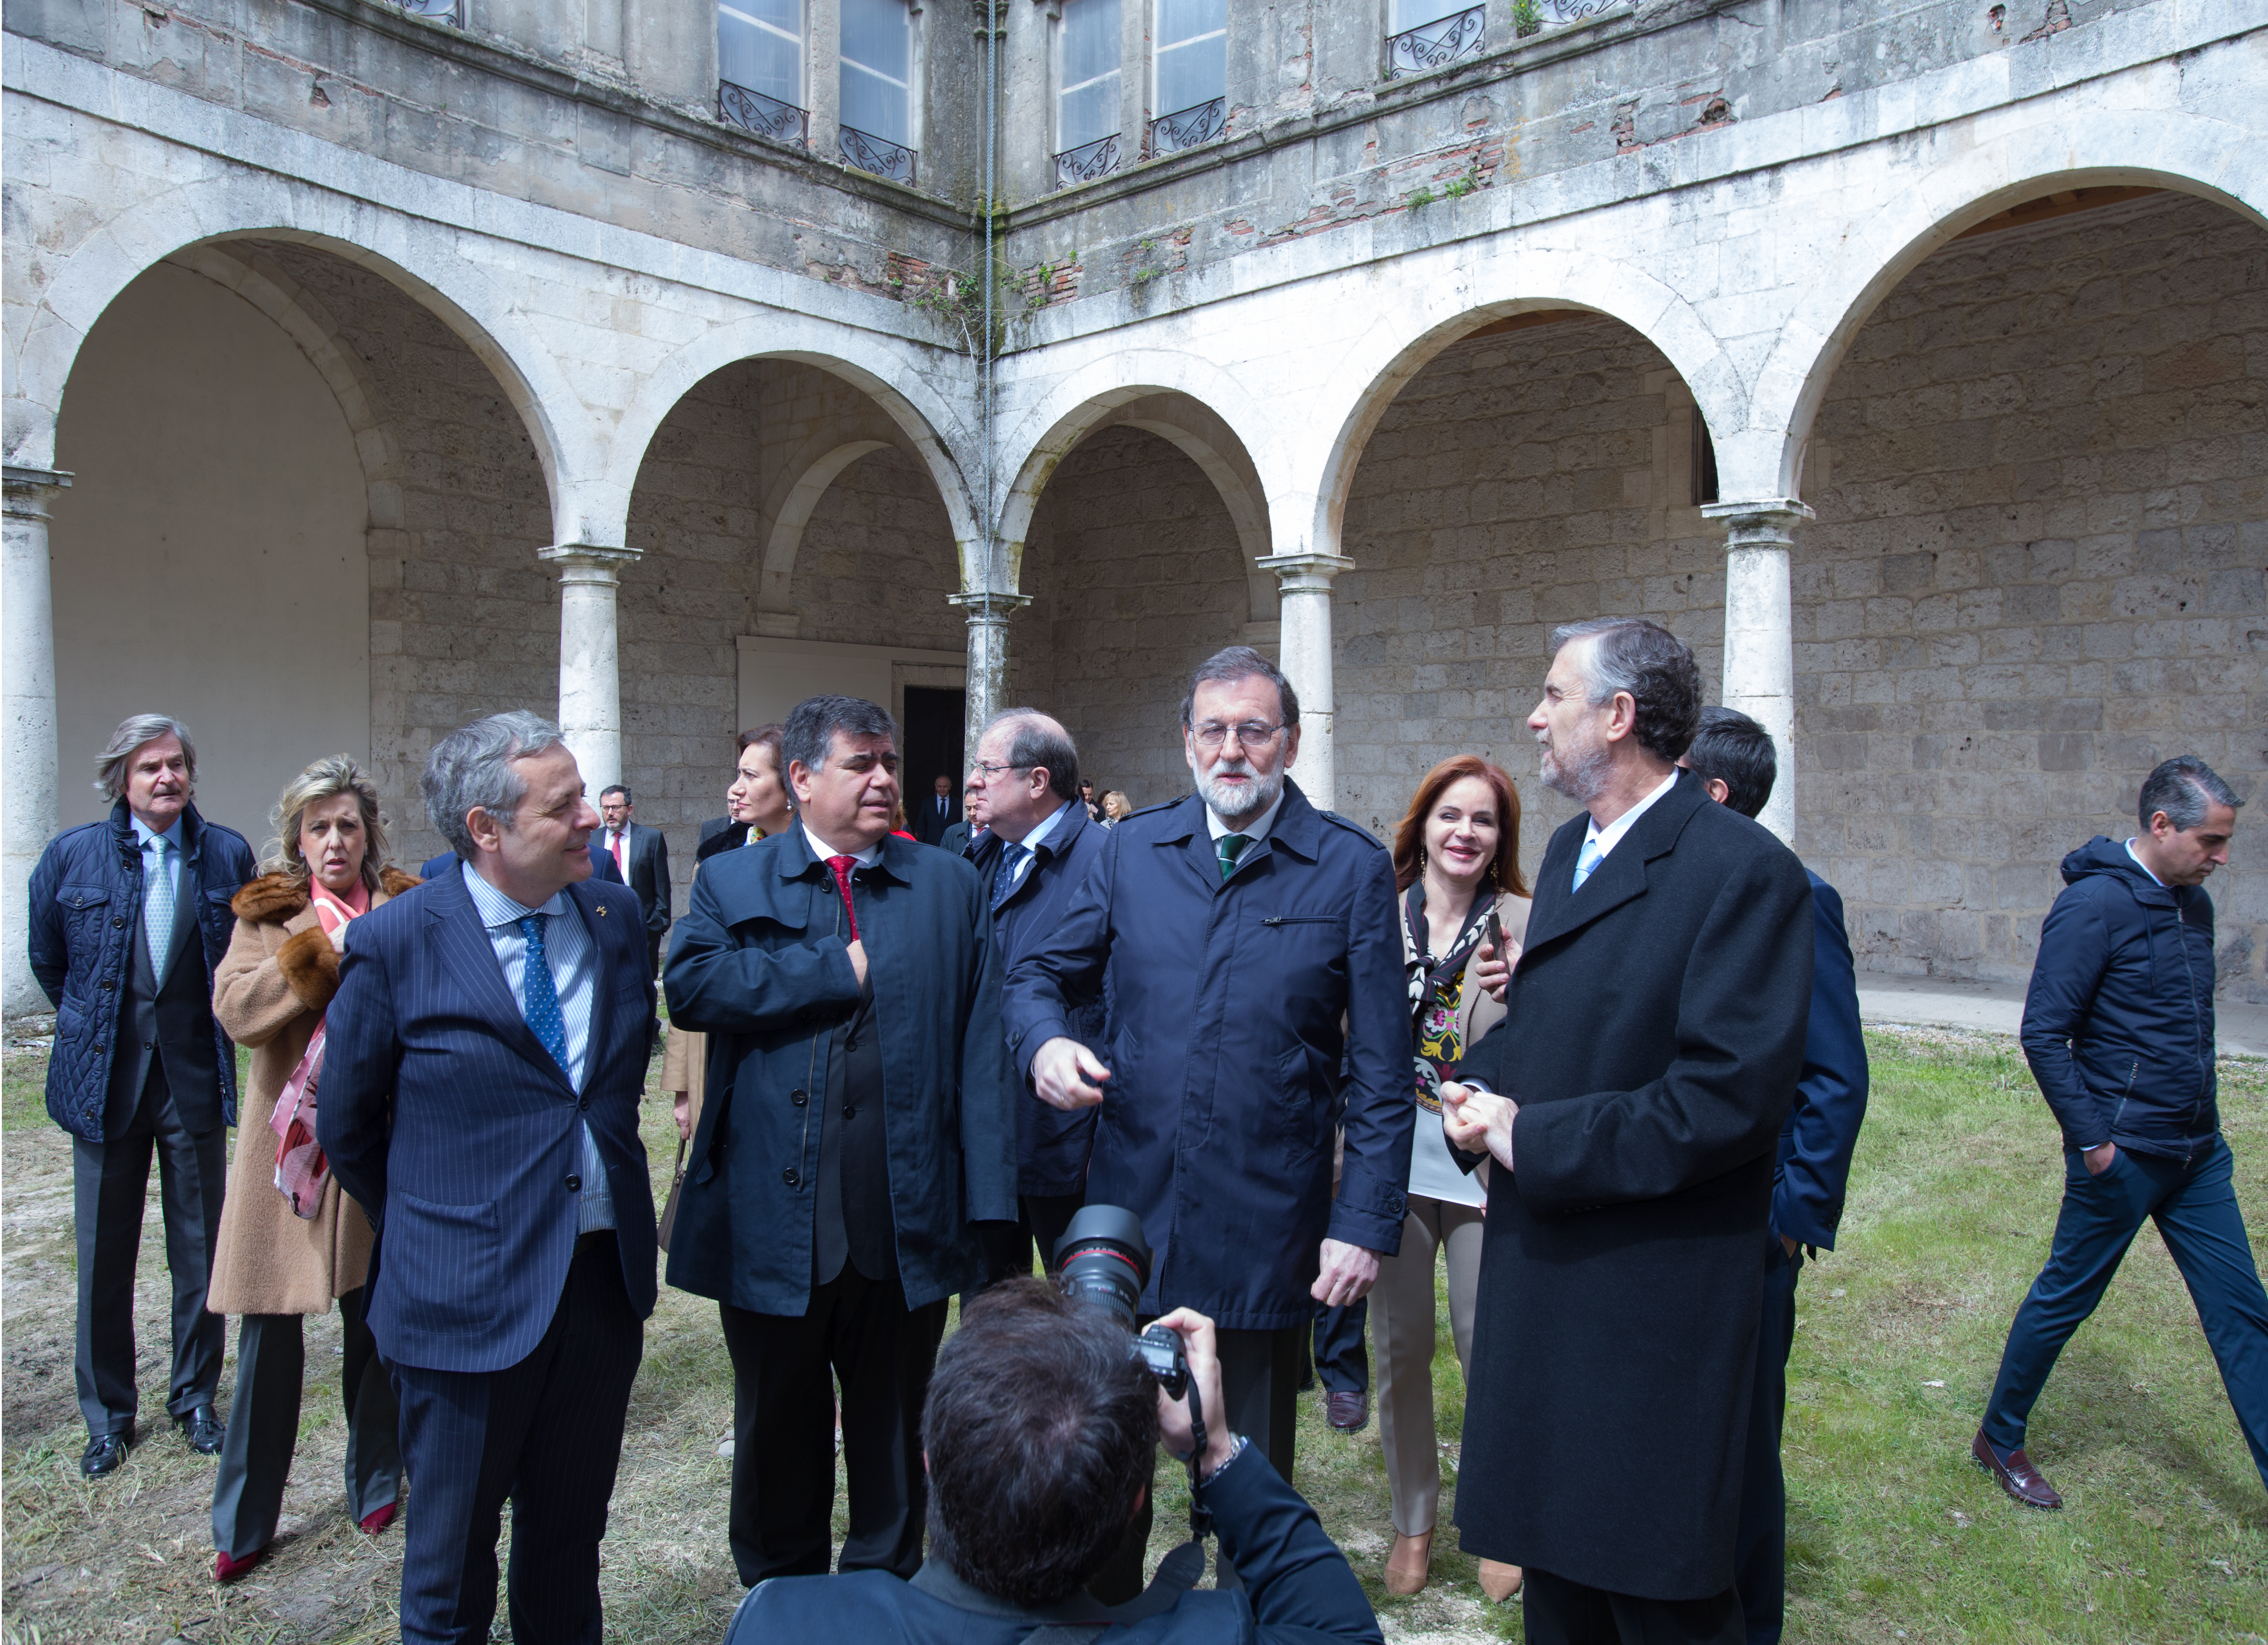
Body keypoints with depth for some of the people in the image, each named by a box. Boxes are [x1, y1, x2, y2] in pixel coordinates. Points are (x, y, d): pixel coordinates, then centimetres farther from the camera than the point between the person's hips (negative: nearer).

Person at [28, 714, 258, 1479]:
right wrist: (94, 1031, 14)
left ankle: (196, 1399, 27)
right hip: (104, 1082, 0)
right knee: (104, 1259, 8)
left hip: (196, 1081, 0)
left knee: (200, 1252, 9)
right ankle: (108, 1415, 26)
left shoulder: (227, 855, -2)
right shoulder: (72, 855, -2)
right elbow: (46, 960, 12)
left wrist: (209, 1030, 9)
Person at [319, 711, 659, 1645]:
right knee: (450, 1567, 15)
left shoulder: (616, 917, 1)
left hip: (606, 1278, 4)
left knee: (570, 1546, 21)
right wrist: (429, 1229, 8)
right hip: (470, 1296, -3)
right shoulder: (393, 944, -12)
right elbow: (345, 1127, 0)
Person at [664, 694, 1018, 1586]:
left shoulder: (951, 886, 6)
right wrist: (840, 969, -15)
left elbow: (982, 1047, 0)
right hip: (773, 1225, 0)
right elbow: (692, 984, -16)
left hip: (907, 1229, 1)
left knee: (894, 1431, 17)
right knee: (778, 1428, 17)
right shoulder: (731, 880, 5)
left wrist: (988, 1203, -7)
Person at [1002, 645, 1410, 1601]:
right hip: (1128, 1216, 3)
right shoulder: (1130, 851, 3)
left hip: (1266, 1234, -2)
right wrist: (1045, 1041, -13)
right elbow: (1041, 974, 10)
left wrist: (1366, 1222, -10)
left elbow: (1379, 1072, -5)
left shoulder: (1353, 869, -4)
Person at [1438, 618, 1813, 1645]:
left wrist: (1532, 1140, -19)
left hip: (1653, 1298, -8)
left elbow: (1730, 1098, -25)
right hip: (1543, 1265, 8)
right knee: (1552, 1559, 23)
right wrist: (1480, 1083, -1)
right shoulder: (1570, 848, 10)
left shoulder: (1743, 871, -18)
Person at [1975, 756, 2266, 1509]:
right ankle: (1999, 1438, 24)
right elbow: (2043, 1033, -19)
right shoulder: (2094, 903, -17)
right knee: (2065, 1299, 7)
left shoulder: (2193, 903, 8)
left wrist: (2204, 1125, 14)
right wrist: (2091, 1139, -19)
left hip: (2198, 1154, 7)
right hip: (2123, 1155, -7)